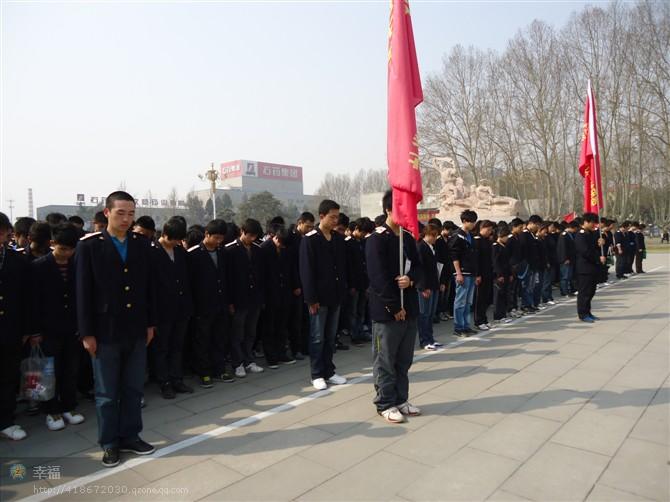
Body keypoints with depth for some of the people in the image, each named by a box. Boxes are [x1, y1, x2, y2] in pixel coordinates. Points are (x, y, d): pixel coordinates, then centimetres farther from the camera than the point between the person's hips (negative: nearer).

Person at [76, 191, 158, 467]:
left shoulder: (142, 244, 3)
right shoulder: (90, 246, -6)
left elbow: (149, 285, 6)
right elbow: (83, 291, -6)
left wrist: (151, 323, 6)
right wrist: (87, 333, -8)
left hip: (137, 330, 3)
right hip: (105, 331, -3)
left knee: (133, 389, 13)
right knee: (106, 393, 10)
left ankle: (130, 436, 30)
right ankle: (109, 443, 26)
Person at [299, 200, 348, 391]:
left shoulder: (339, 239, 8)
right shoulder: (310, 239, -9)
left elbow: (343, 267, 12)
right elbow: (306, 271, -12)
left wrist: (343, 291, 6)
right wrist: (311, 298, -15)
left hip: (335, 295, 6)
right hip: (319, 296, -5)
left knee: (331, 337, 13)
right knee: (317, 337, 4)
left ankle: (329, 371, 23)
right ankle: (317, 374, 14)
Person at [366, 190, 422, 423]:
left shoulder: (408, 238, 11)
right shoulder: (376, 240, -13)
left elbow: (417, 266, 13)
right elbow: (379, 278, -17)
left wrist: (411, 279, -11)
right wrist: (395, 308, -15)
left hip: (409, 308, 7)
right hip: (387, 311, -7)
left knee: (404, 359, 16)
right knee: (385, 360, 5)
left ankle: (401, 399, 29)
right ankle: (385, 404, 18)